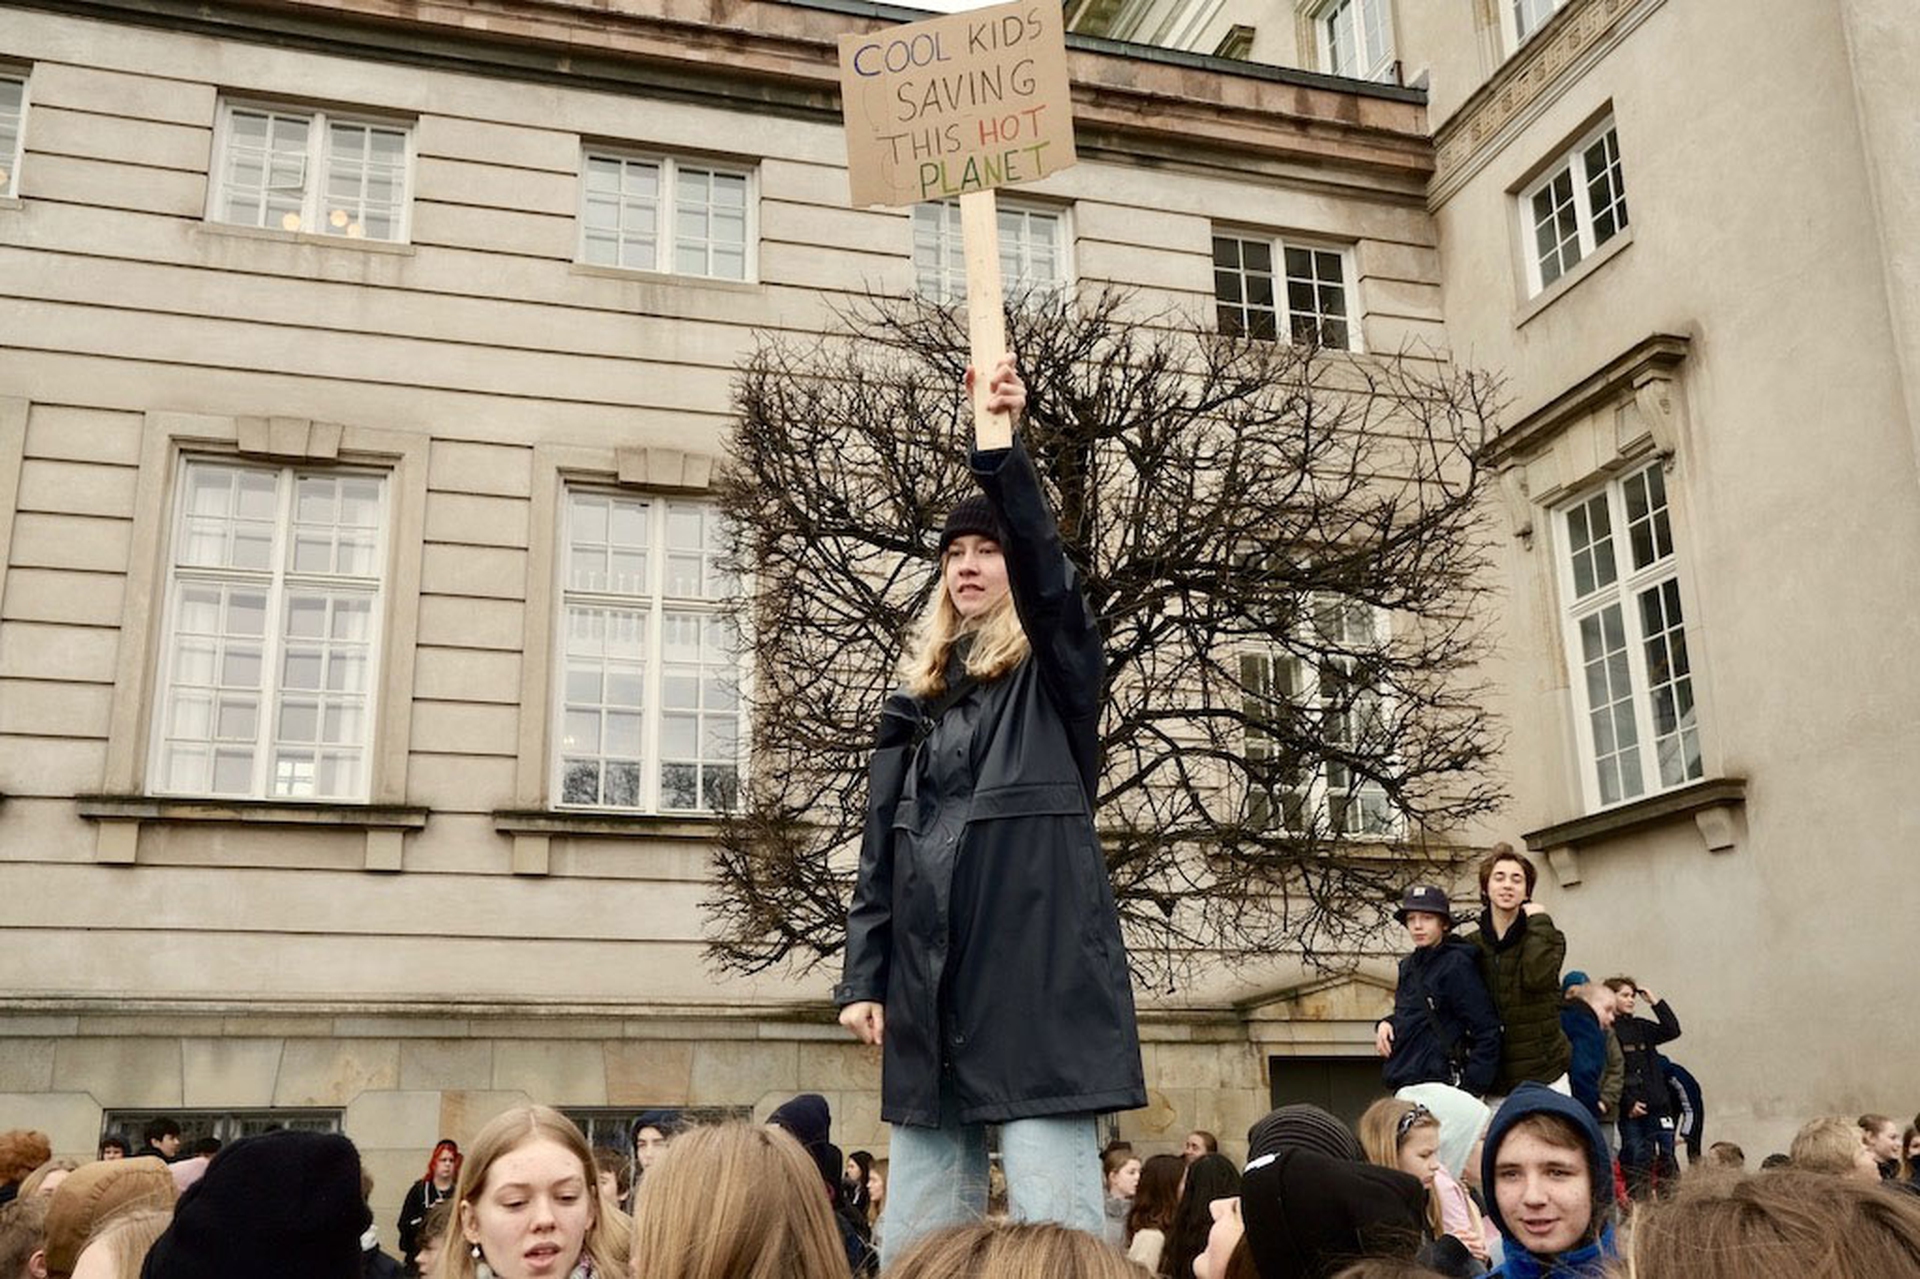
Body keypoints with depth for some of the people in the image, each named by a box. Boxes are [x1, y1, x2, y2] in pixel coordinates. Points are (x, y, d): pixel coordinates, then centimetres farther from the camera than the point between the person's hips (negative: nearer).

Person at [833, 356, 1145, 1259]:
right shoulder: (916, 699, 18)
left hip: (1037, 964, -5)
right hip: (927, 978, 5)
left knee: (1054, 1218, -6)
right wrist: (862, 976, 5)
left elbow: (1047, 572, -15)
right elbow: (880, 852, 14)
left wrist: (1002, 451, -27)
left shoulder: (1054, 669, 6)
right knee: (918, 1237, 8)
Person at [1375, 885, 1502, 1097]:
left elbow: (1487, 1032, -12)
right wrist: (1387, 1023, 4)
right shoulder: (1408, 966, 13)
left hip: (1437, 1084, -8)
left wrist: (1471, 1088, -16)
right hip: (1405, 1084, 8)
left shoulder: (1456, 965, -10)